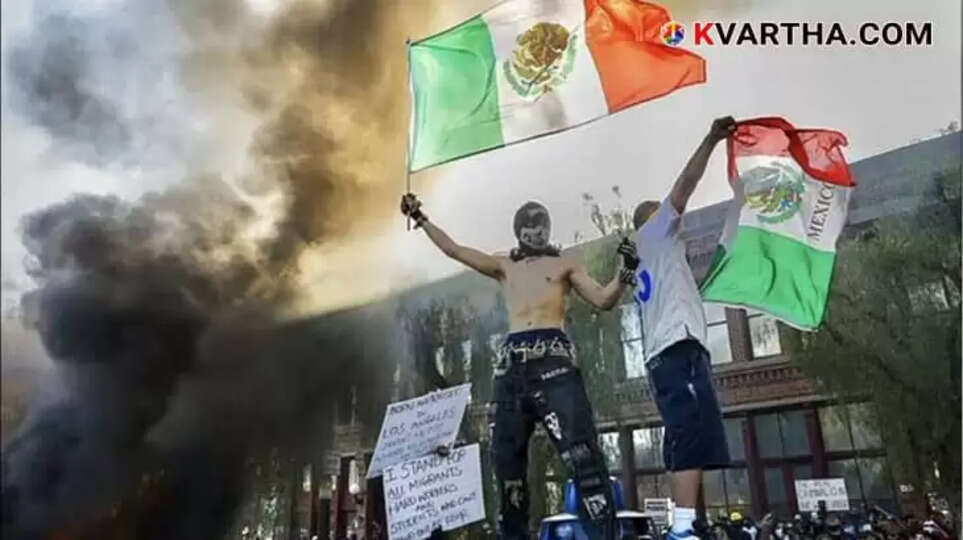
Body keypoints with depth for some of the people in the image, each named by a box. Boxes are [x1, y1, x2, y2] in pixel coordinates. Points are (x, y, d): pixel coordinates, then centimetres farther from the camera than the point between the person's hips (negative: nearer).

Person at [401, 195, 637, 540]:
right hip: (511, 363, 4)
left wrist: (625, 273, -8)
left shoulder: (565, 264, 18)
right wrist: (420, 219, 25)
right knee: (506, 461, 5)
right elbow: (454, 250, 24)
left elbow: (604, 300, 9)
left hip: (553, 358, -3)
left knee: (582, 455, -16)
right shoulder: (504, 266, 24)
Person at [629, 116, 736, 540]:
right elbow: (686, 183, 2)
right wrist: (711, 140, 2)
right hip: (680, 346, -9)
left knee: (684, 442, 3)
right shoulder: (653, 232, 13)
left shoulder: (646, 262, 32)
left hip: (662, 353, 9)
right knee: (693, 438, -19)